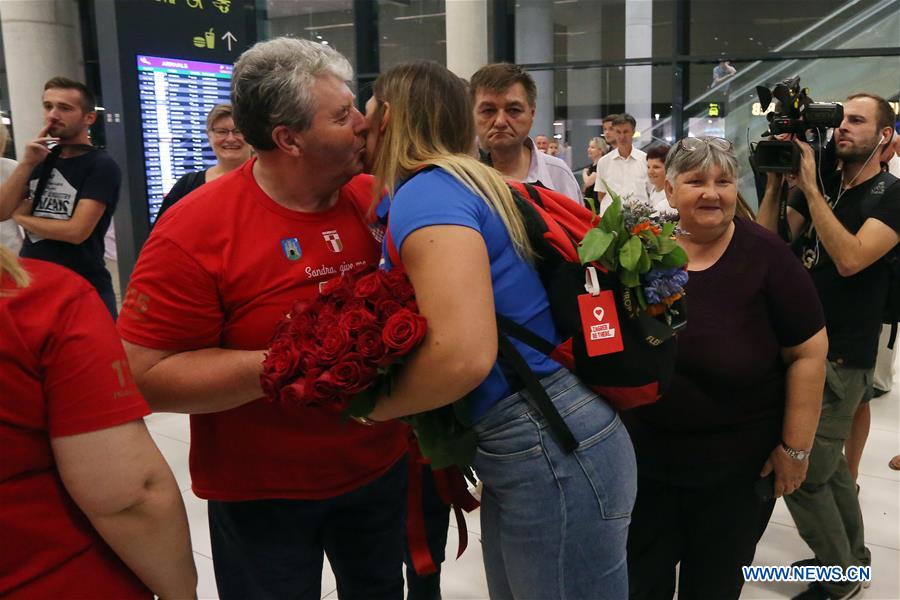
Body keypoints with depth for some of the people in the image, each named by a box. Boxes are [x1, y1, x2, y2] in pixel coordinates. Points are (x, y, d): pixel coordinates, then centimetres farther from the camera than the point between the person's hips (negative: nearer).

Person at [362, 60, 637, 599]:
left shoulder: (426, 192, -18)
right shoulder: (461, 183, 10)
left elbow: (465, 356, -29)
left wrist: (374, 405, -13)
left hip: (553, 452, -9)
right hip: (524, 450, 9)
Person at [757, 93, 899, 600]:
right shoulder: (822, 187, 9)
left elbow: (850, 258, -26)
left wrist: (809, 185, -24)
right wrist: (776, 181, -8)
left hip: (842, 357, -7)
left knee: (802, 473, -4)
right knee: (827, 462, 19)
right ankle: (852, 555, 38)